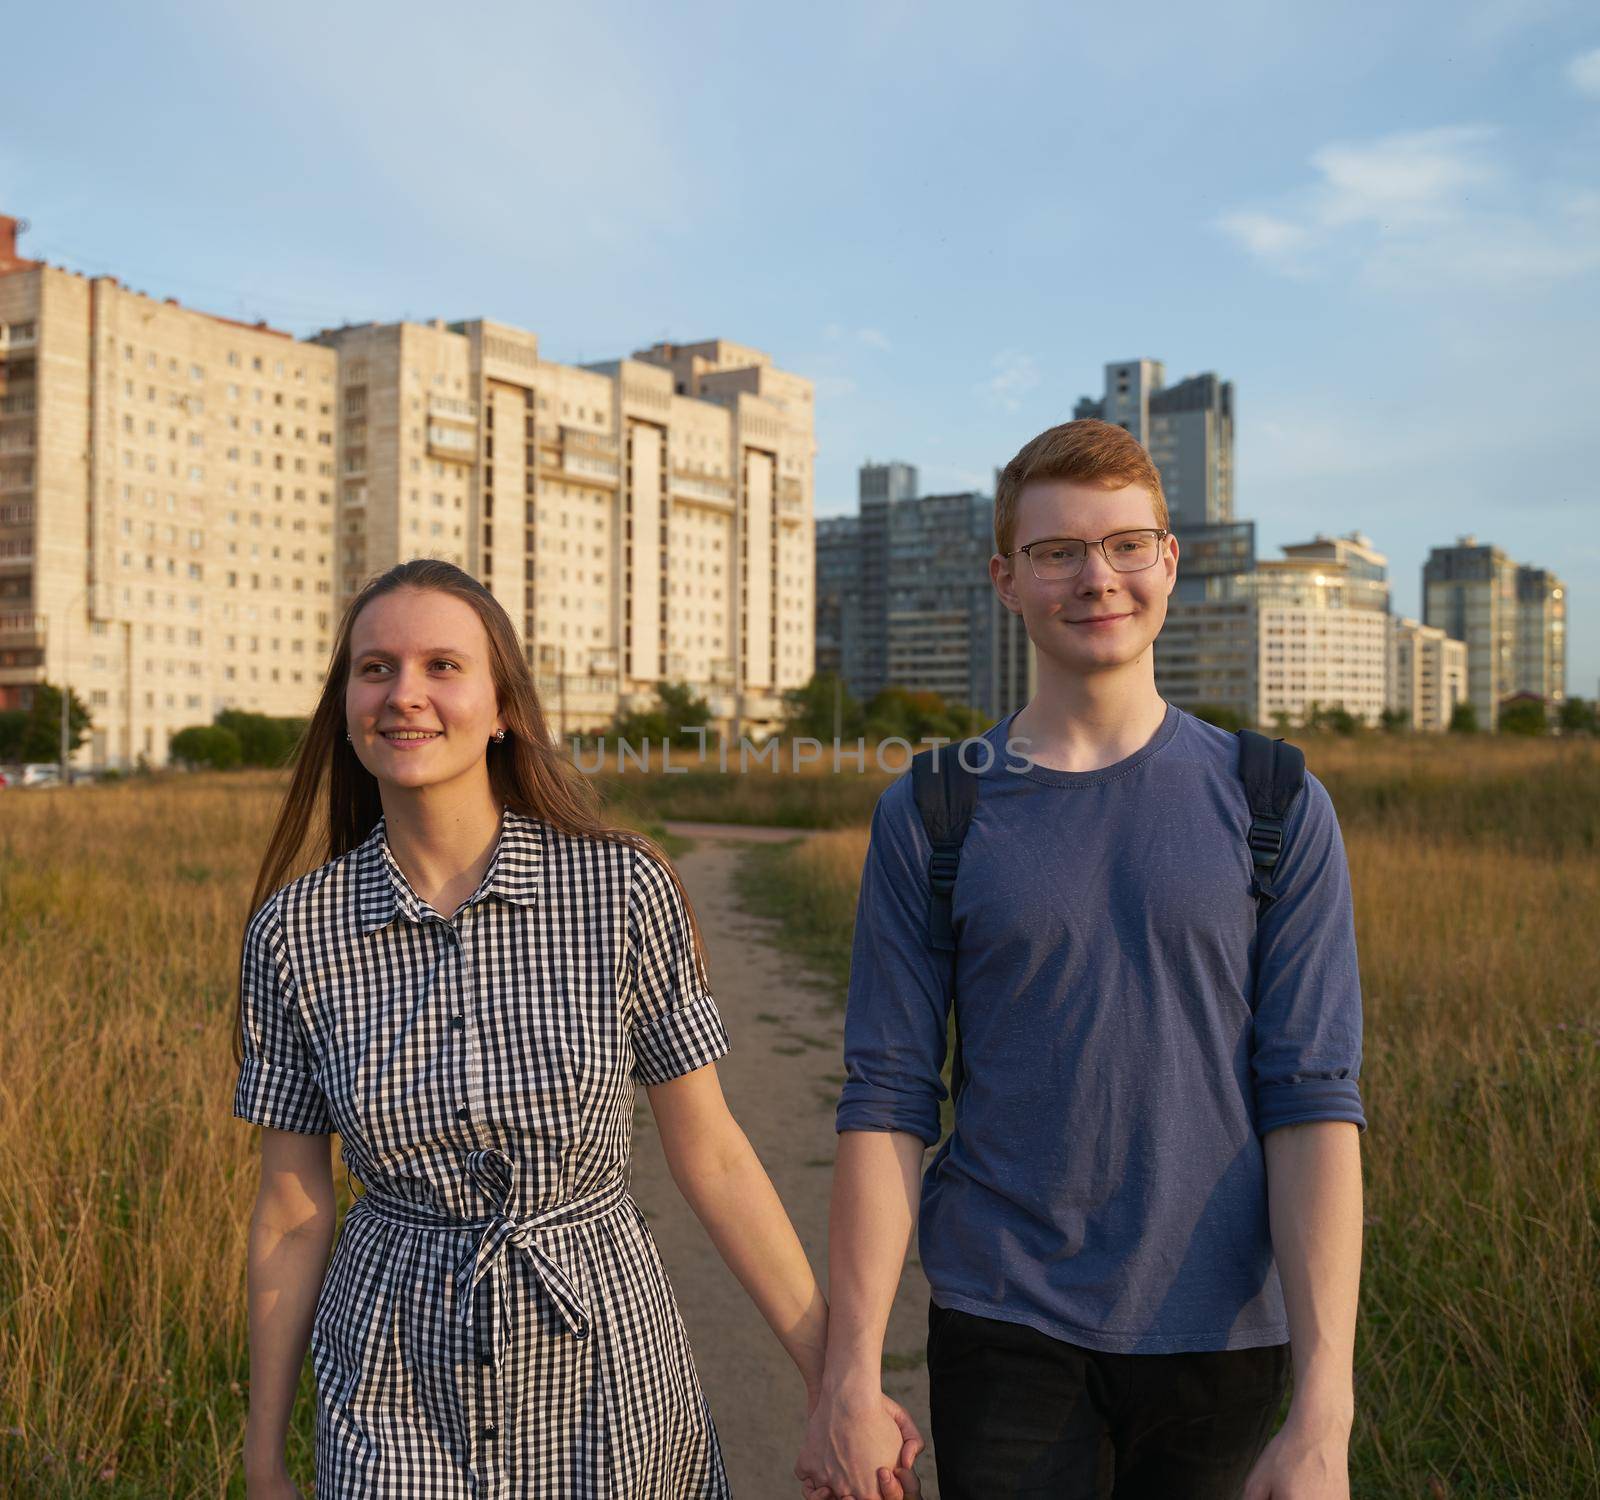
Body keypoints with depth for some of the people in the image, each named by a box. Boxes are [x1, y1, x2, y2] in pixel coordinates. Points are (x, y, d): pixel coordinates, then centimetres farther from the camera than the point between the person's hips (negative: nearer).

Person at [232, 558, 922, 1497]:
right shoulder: (295, 930, -7)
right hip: (398, 1397, 1)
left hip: (602, 1366, 0)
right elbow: (293, 1210, 1)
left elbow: (711, 1155, -5)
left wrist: (834, 1378, -4)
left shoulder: (623, 887, -12)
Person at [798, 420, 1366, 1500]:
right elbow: (887, 1103, -3)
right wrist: (852, 1376, -6)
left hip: (1217, 1332, 1)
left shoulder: (1277, 810, -2)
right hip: (1006, 1330, 0)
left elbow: (1314, 1100, -7)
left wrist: (1325, 1411, -12)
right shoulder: (928, 819, -1)